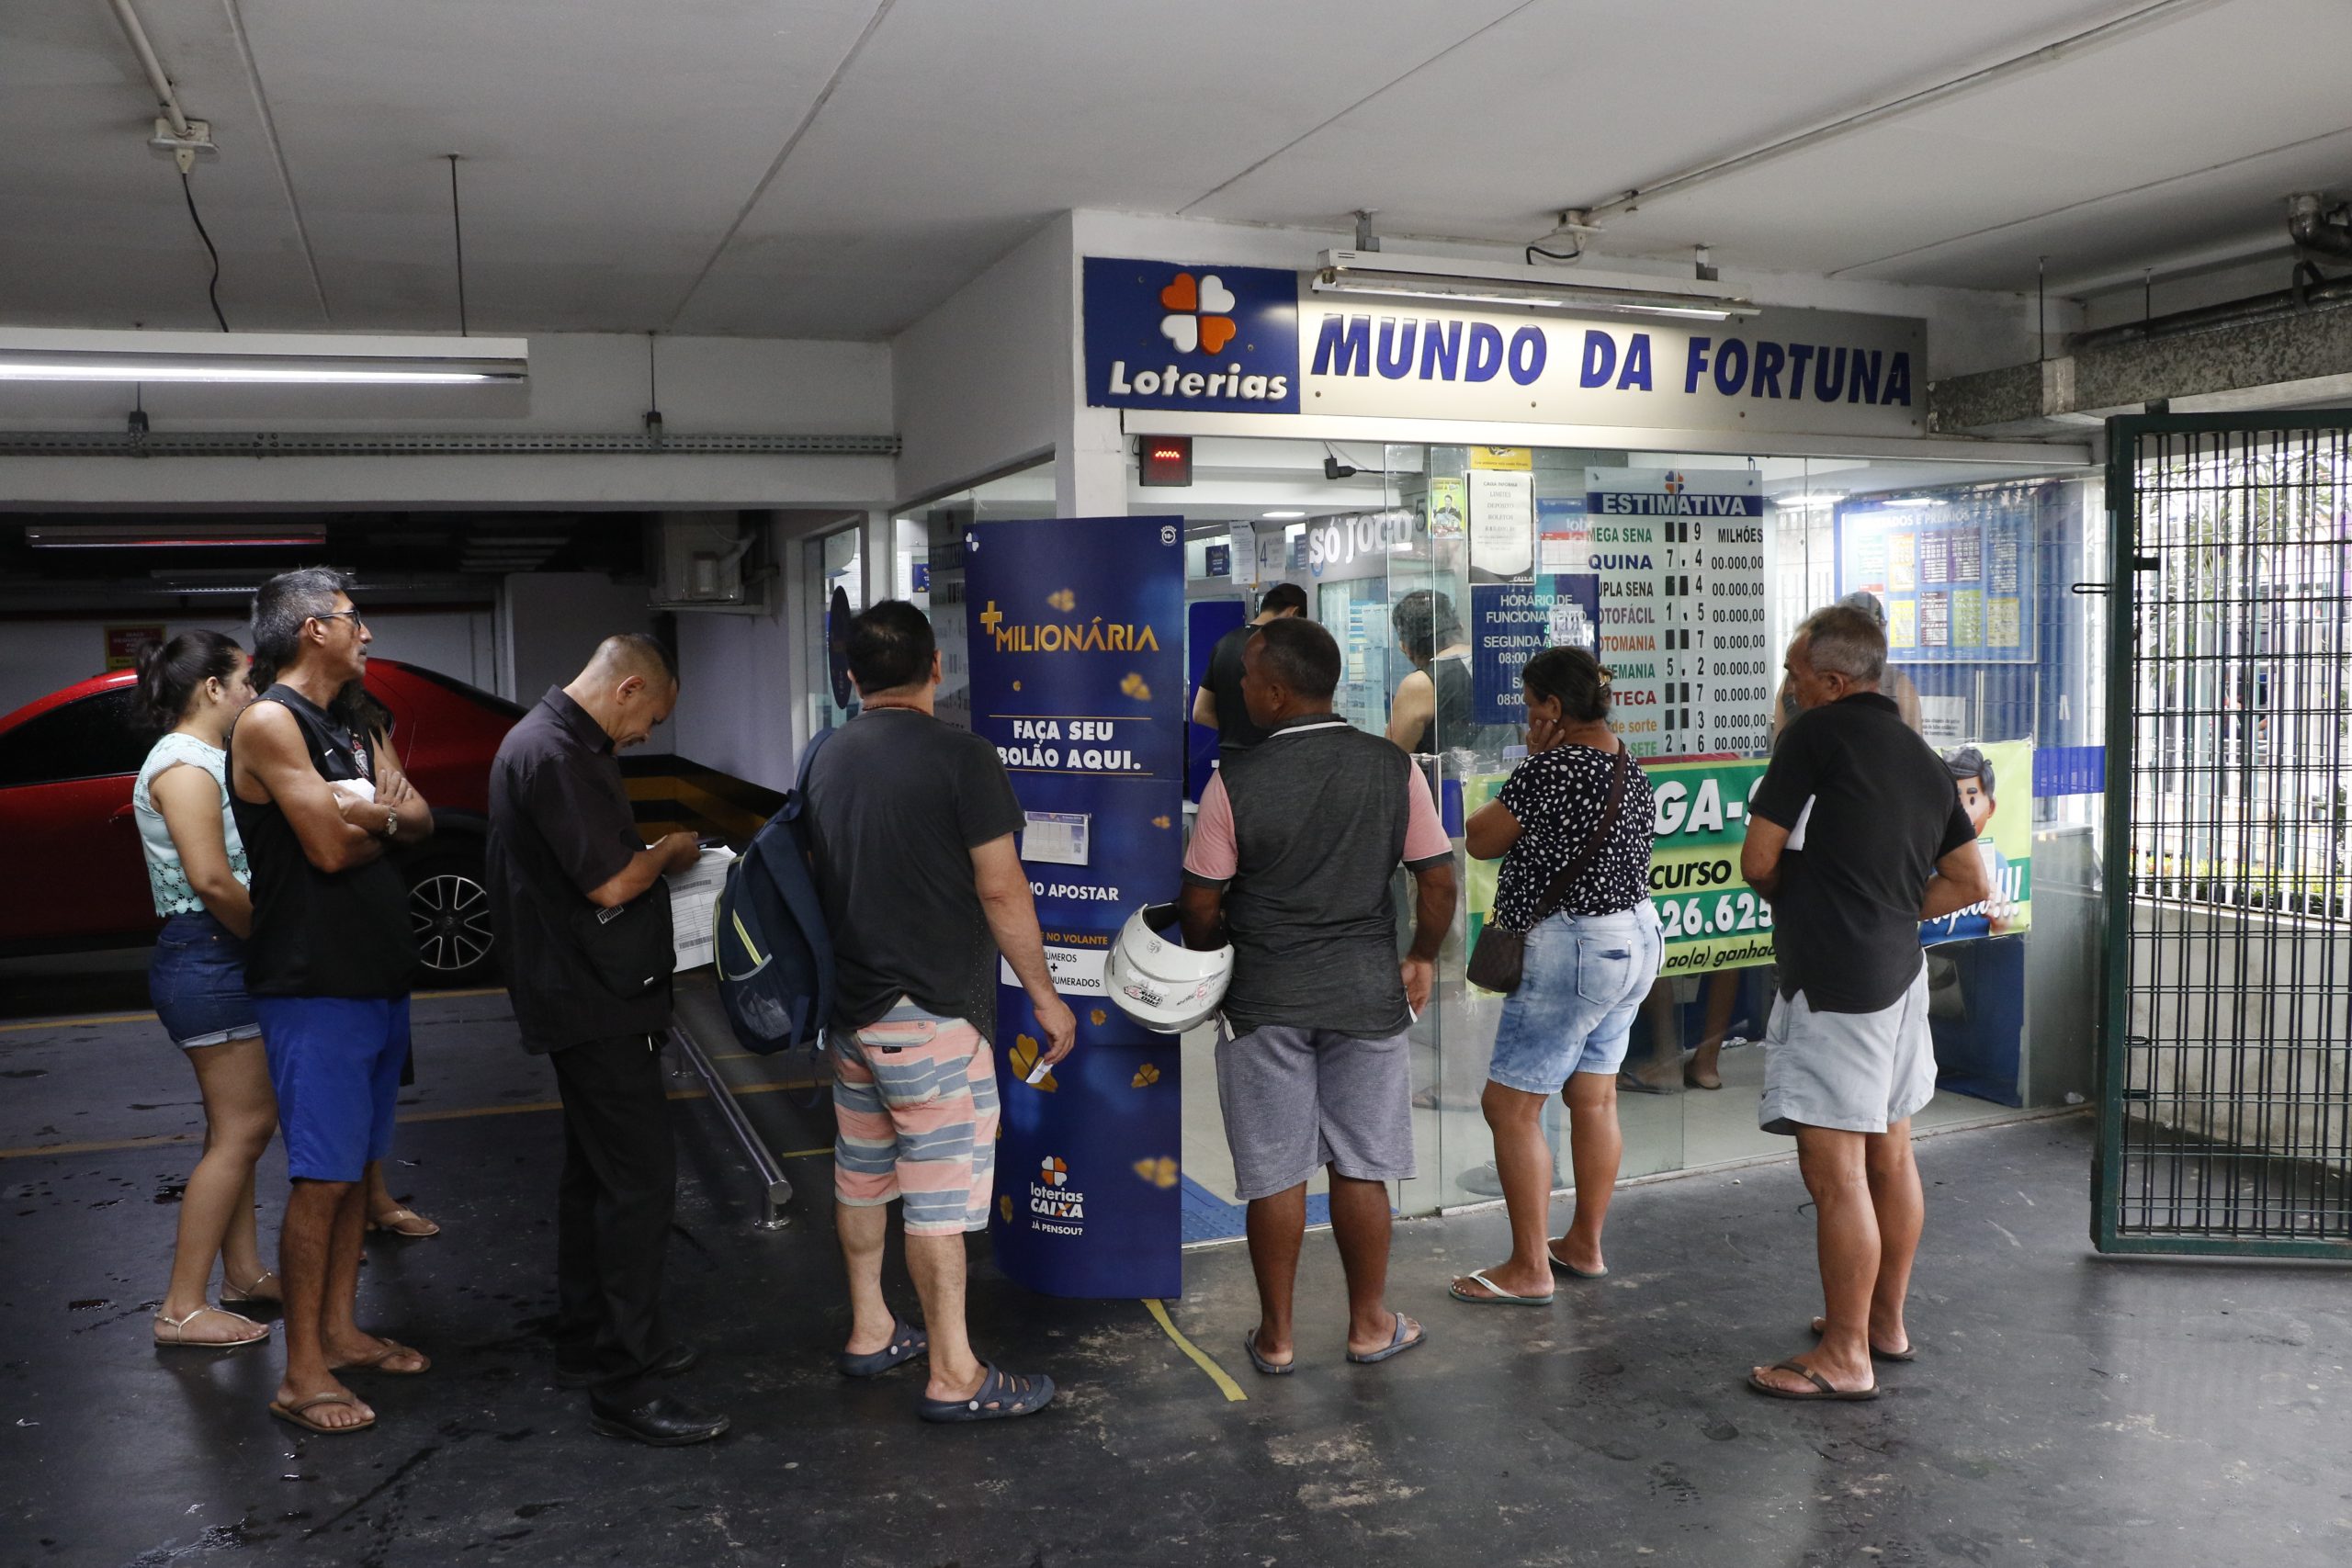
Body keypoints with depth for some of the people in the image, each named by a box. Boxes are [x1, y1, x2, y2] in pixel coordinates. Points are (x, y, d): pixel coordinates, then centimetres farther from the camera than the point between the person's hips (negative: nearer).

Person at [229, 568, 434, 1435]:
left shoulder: (350, 733, 17)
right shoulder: (270, 722, -11)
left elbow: (419, 820, 6)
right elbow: (329, 845, -19)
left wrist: (370, 813, -14)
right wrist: (382, 817, 0)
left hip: (377, 976, 9)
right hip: (316, 986, -9)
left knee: (357, 1165, 14)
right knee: (321, 1177, -6)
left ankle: (341, 1329, 24)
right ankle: (303, 1373, 1)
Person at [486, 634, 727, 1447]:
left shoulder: (552, 741, 15)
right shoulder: (555, 754, -19)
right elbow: (611, 884, -22)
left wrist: (647, 854, 11)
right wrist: (670, 852, -6)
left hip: (583, 1000, 11)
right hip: (595, 1005, -11)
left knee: (595, 1171, 19)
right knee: (641, 1178, -9)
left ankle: (589, 1342, 31)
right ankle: (623, 1386, -5)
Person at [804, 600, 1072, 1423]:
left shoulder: (826, 760, 7)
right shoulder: (962, 756, -15)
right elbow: (1001, 892, -15)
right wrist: (1045, 996, -6)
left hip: (849, 1005, 8)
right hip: (929, 1014, -8)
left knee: (862, 1172, 18)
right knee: (940, 1190, -1)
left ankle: (870, 1331, 31)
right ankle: (954, 1375, 7)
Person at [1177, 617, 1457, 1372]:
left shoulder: (1235, 781, -12)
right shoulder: (1394, 769, -6)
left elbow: (1199, 904, -6)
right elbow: (1438, 884, -2)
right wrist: (1421, 958, 16)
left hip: (1264, 999, -2)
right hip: (1366, 993, 2)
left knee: (1275, 1173, 8)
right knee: (1361, 1167, 13)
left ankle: (1276, 1336, 20)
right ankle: (1369, 1324, 26)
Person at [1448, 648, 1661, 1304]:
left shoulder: (1551, 768, -19)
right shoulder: (1629, 769, 8)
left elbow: (1479, 840, -9)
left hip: (1570, 948, -10)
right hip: (1636, 938, 10)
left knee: (1509, 1104, -2)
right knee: (1594, 1098, 17)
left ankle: (1529, 1268, 3)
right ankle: (1585, 1245, 28)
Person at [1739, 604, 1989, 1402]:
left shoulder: (1819, 732, -11)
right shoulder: (1925, 759, 12)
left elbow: (1757, 861, -10)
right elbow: (1968, 882, 17)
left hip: (1832, 981, -9)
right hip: (1899, 971, 9)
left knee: (1835, 1170, -4)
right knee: (1890, 1156, 17)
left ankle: (1843, 1357, 3)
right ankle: (1885, 1322, 30)